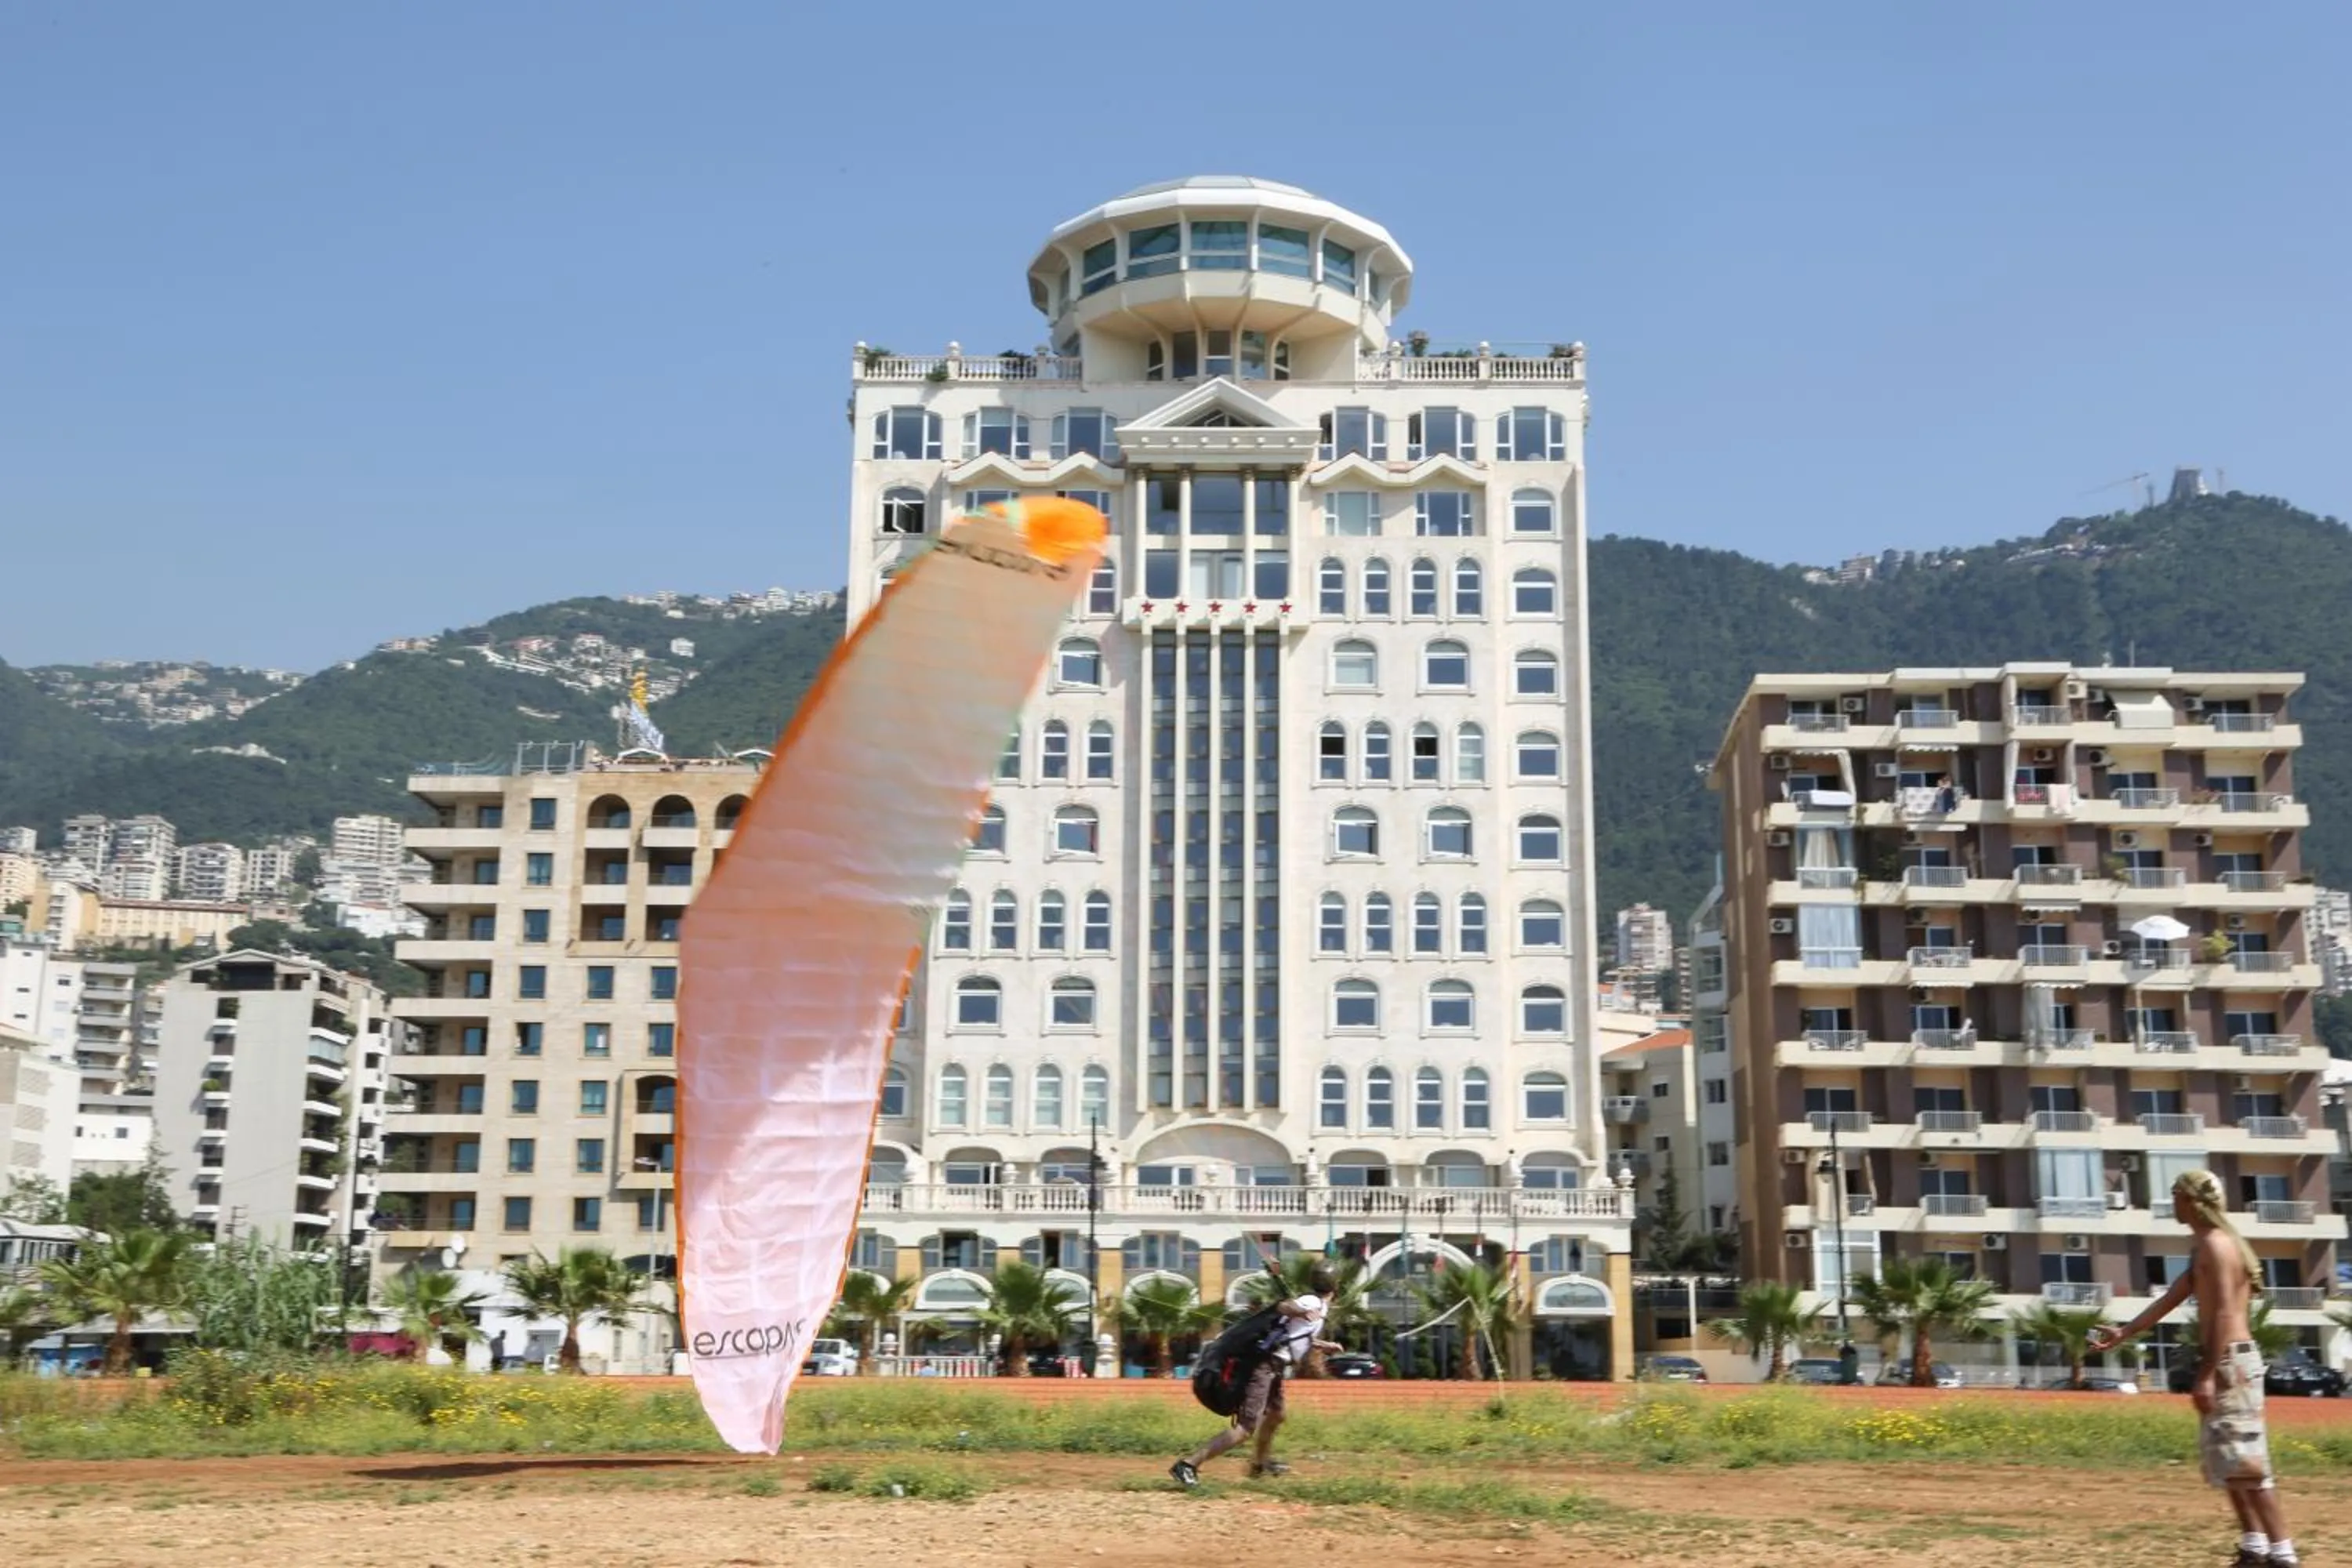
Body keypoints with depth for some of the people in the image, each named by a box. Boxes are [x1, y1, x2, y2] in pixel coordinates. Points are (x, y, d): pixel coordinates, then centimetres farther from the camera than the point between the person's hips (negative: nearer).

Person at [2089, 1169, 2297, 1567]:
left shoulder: (2215, 1244, -13)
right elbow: (2169, 1300, 25)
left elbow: (2224, 1314, -20)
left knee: (2245, 1462, -10)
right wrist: (2124, 1333, 27)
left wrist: (2207, 1375, -24)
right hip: (2224, 1362, 10)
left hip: (2230, 1362, -10)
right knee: (2228, 1460, 15)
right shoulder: (2204, 1246, 18)